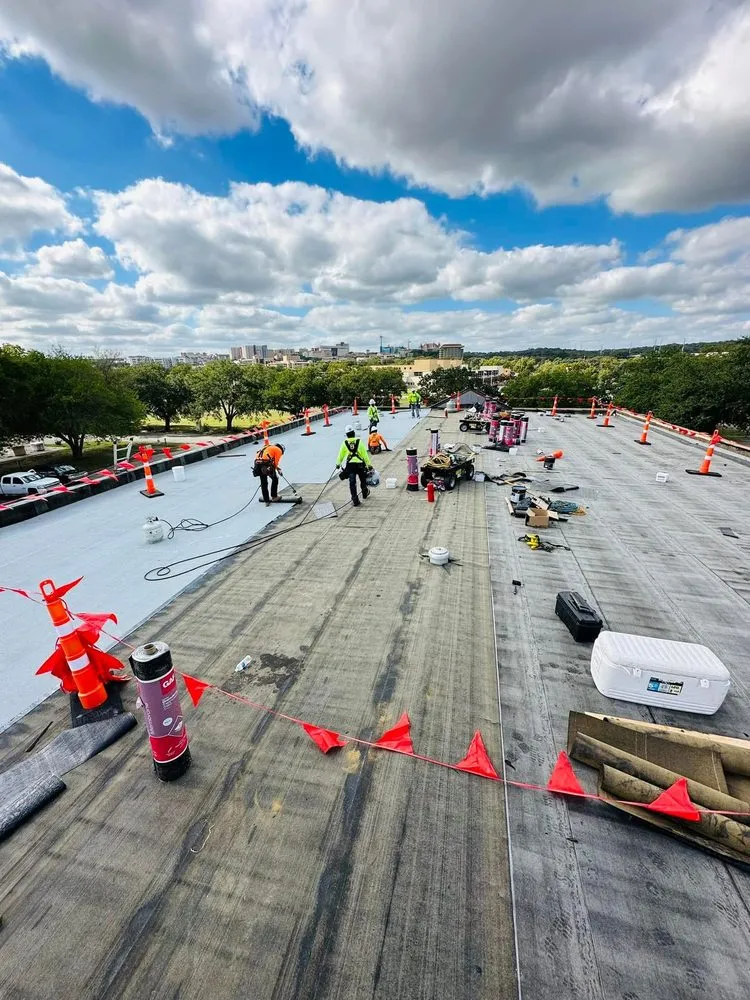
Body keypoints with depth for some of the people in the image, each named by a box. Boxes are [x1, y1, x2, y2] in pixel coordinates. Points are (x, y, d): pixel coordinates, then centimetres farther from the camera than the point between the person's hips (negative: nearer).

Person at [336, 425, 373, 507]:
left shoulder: (344, 443, -1)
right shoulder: (359, 442, -3)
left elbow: (341, 454, 5)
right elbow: (365, 454, -3)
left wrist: (338, 463, 19)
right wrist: (369, 464, 2)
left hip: (350, 465, 0)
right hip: (360, 464, 0)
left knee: (352, 482, 2)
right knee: (363, 479, 21)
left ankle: (355, 500, -1)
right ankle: (365, 494, 41)